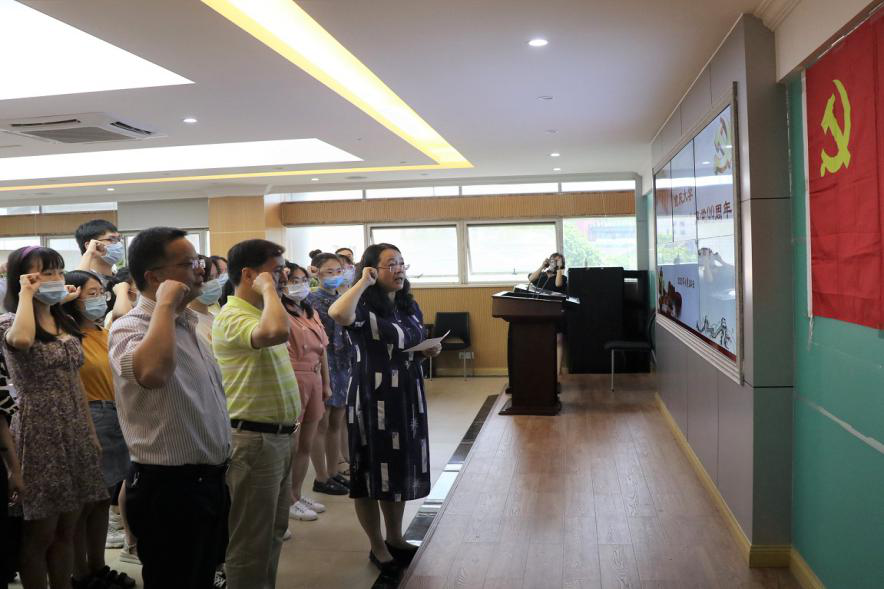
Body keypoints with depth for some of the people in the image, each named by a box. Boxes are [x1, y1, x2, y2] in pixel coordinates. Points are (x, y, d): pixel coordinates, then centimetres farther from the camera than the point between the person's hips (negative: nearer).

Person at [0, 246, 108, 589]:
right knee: (40, 534, 4)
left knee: (66, 530, 14)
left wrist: (91, 432, 15)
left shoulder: (67, 324, 12)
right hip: (40, 434, -6)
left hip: (75, 433, 7)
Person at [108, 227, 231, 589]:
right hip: (169, 489, -8)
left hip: (209, 481, 9)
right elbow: (153, 373, -44)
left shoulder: (189, 324, 10)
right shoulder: (130, 327, -18)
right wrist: (166, 303, -30)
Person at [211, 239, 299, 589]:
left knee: (273, 532, 21)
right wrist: (268, 290, -24)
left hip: (278, 437, 10)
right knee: (252, 541, 3)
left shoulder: (259, 312, 12)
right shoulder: (233, 317, -19)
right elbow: (277, 332, -42)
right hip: (254, 440, -10)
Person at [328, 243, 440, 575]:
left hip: (408, 395, 7)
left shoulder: (411, 306, 7)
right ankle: (377, 546, 25)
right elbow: (338, 314, -39)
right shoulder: (364, 307, -15)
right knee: (373, 470, 7)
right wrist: (364, 282, -26)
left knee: (402, 468, 17)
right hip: (372, 397, -7)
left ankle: (395, 538, 36)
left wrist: (429, 350, -1)